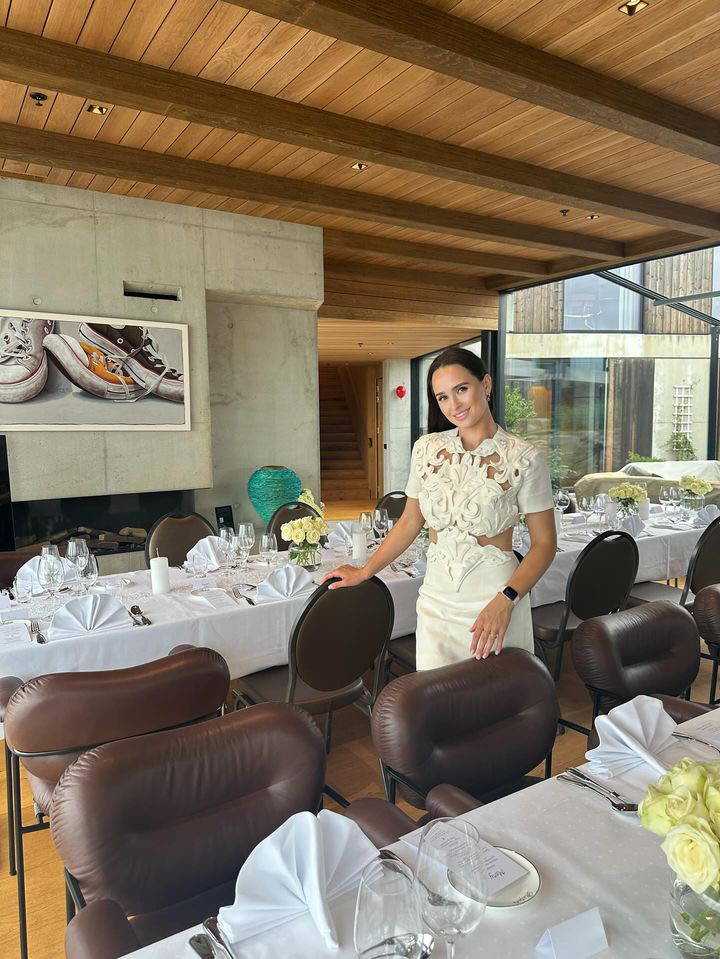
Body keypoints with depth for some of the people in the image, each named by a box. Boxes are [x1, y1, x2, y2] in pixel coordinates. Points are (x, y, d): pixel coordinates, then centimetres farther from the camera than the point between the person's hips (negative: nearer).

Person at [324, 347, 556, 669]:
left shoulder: (524, 458, -9)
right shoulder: (426, 449, 2)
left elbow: (544, 544, -5)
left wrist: (505, 600, -19)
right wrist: (365, 572, 14)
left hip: (495, 600, -3)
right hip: (436, 599, 3)